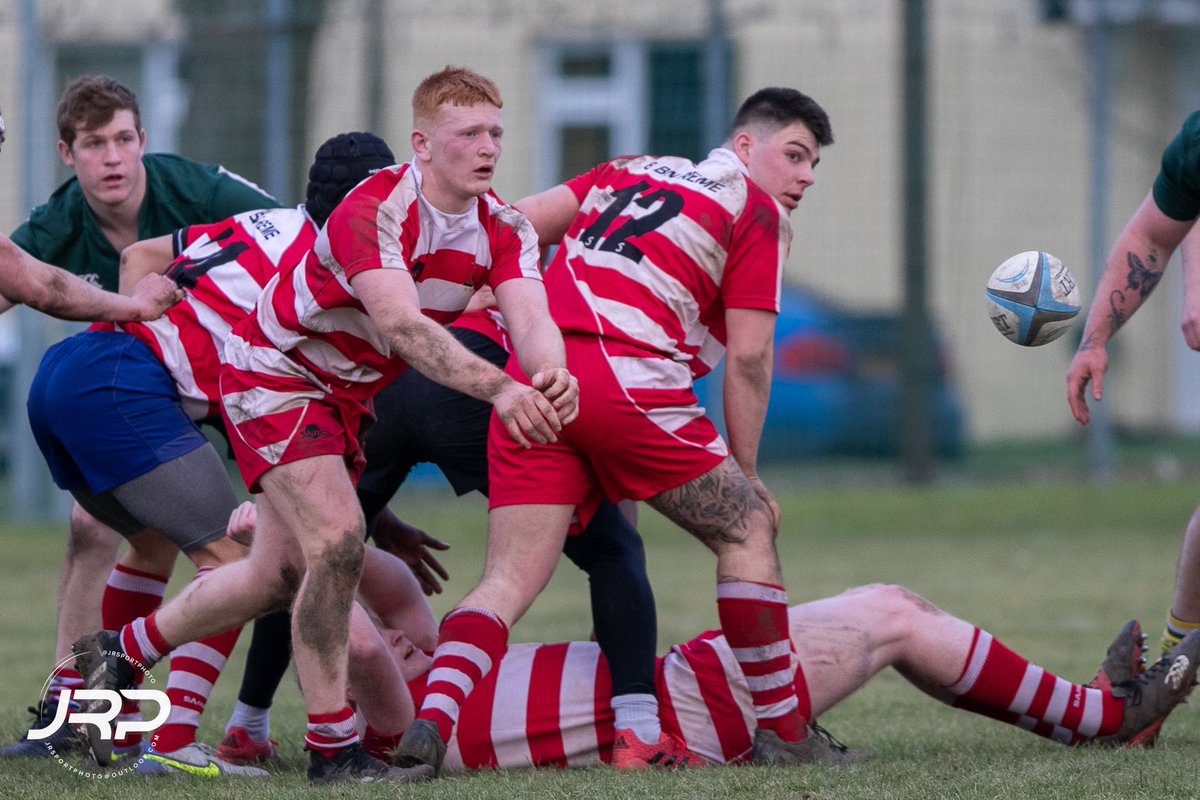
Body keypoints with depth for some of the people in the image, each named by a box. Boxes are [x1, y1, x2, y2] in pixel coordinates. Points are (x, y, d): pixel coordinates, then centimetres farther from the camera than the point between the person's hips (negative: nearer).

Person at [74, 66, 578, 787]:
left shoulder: (504, 231, -11)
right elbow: (401, 326, -46)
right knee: (336, 539, -24)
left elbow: (531, 320, -27)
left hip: (349, 394, 8)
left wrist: (552, 375, -51)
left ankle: (122, 650, 35)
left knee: (280, 574, 13)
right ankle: (333, 748, -14)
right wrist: (497, 388, -59)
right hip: (276, 372, -8)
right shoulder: (373, 212, -32)